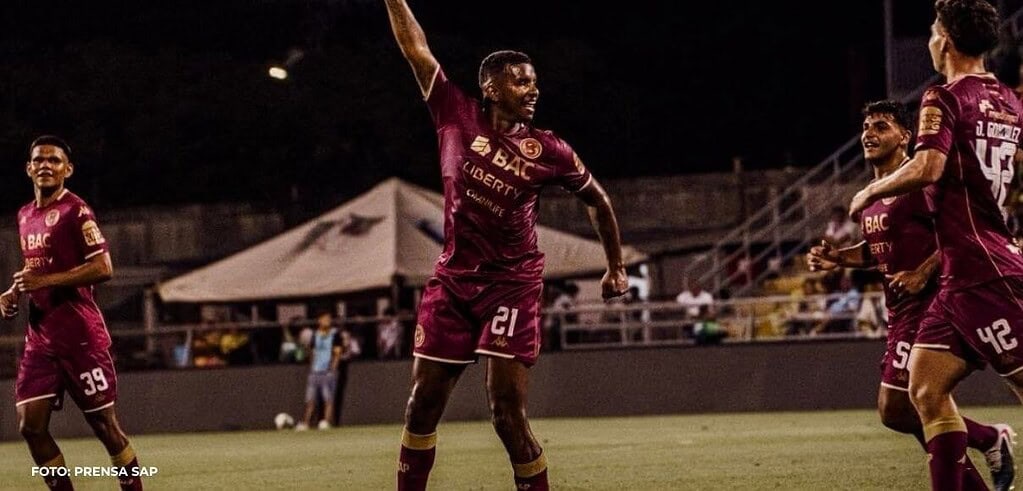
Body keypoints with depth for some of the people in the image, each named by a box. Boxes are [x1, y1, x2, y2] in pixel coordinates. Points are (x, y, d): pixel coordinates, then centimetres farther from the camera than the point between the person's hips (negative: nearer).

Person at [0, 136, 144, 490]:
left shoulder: (75, 212, -9)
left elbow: (103, 268, -18)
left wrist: (44, 281, -20)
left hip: (80, 336, -7)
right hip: (40, 337, 7)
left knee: (104, 423, -1)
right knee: (31, 426, -2)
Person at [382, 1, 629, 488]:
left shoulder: (547, 150, -2)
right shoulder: (458, 116, 0)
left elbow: (597, 200, 13)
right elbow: (416, 49, 3)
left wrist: (616, 267, 17)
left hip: (512, 284, -3)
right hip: (452, 279, 3)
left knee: (507, 411, -11)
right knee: (422, 405, 5)